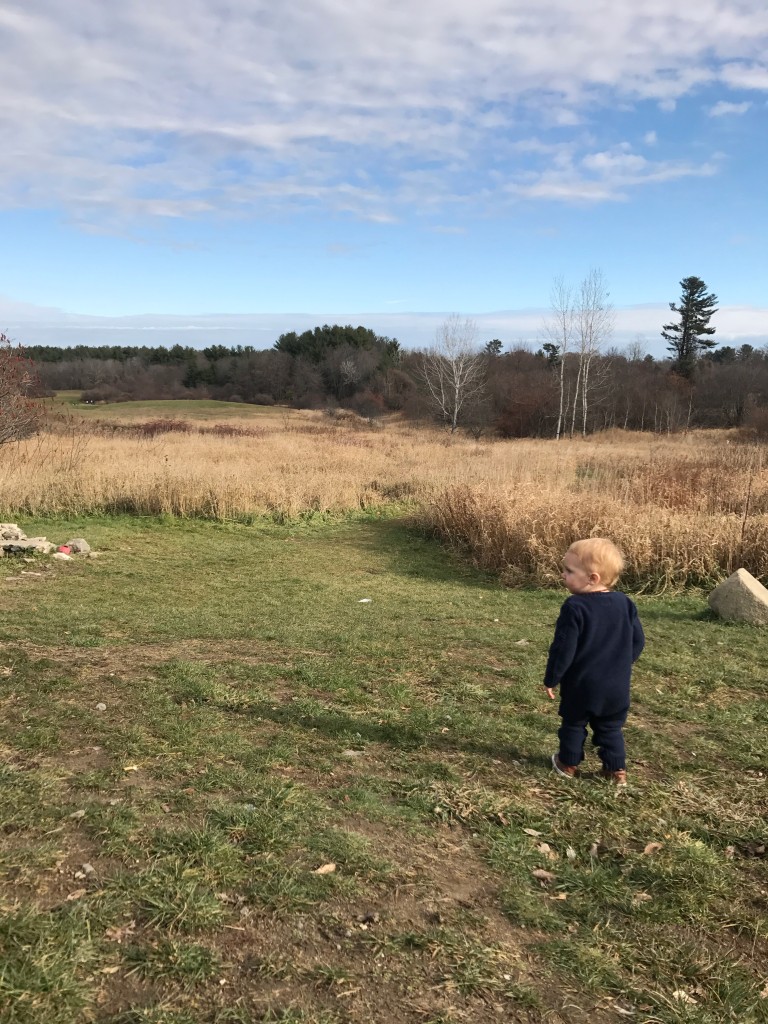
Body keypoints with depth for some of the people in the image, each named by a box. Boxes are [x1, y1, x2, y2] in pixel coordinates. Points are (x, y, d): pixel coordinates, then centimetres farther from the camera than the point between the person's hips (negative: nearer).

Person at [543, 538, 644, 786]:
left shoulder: (575, 607, -21)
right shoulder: (625, 603, -3)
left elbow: (563, 648, -19)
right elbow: (638, 641, 5)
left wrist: (551, 679, -7)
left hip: (581, 684, -4)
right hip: (617, 685, 5)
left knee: (574, 723, 16)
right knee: (611, 728, 19)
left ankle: (568, 763, 28)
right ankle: (617, 770, 20)